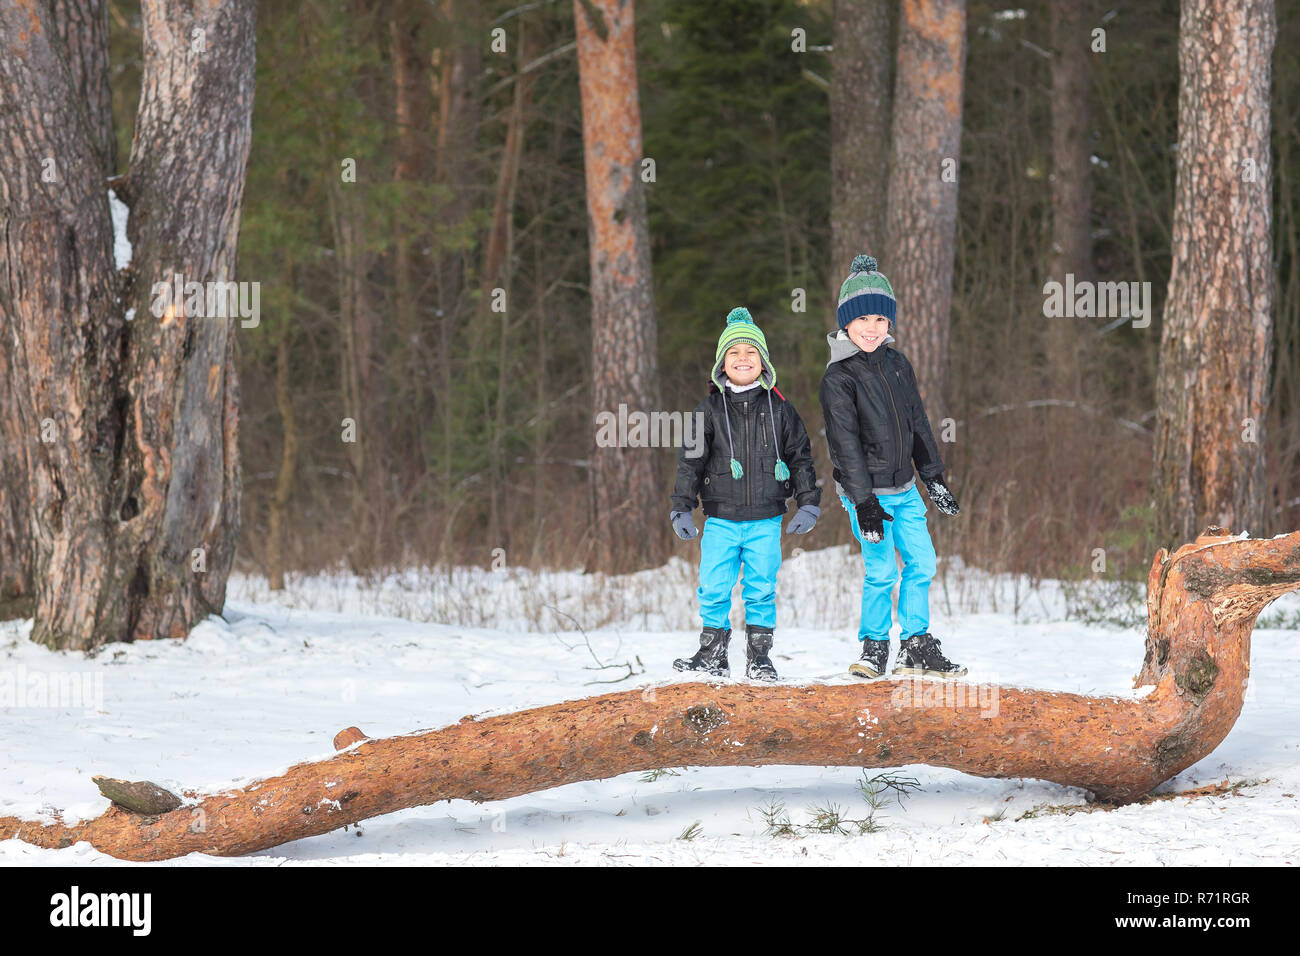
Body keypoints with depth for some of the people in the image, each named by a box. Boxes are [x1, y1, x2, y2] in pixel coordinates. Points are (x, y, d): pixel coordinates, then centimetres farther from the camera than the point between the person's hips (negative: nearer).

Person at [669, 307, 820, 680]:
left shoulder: (779, 409, 5)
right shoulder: (709, 410, 3)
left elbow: (800, 457, 10)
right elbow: (690, 461, 5)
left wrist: (808, 504, 4)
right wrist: (682, 509, 1)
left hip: (766, 521, 0)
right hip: (721, 520, 0)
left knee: (762, 590, 1)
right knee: (713, 590, -1)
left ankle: (759, 658, 10)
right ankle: (712, 655, 10)